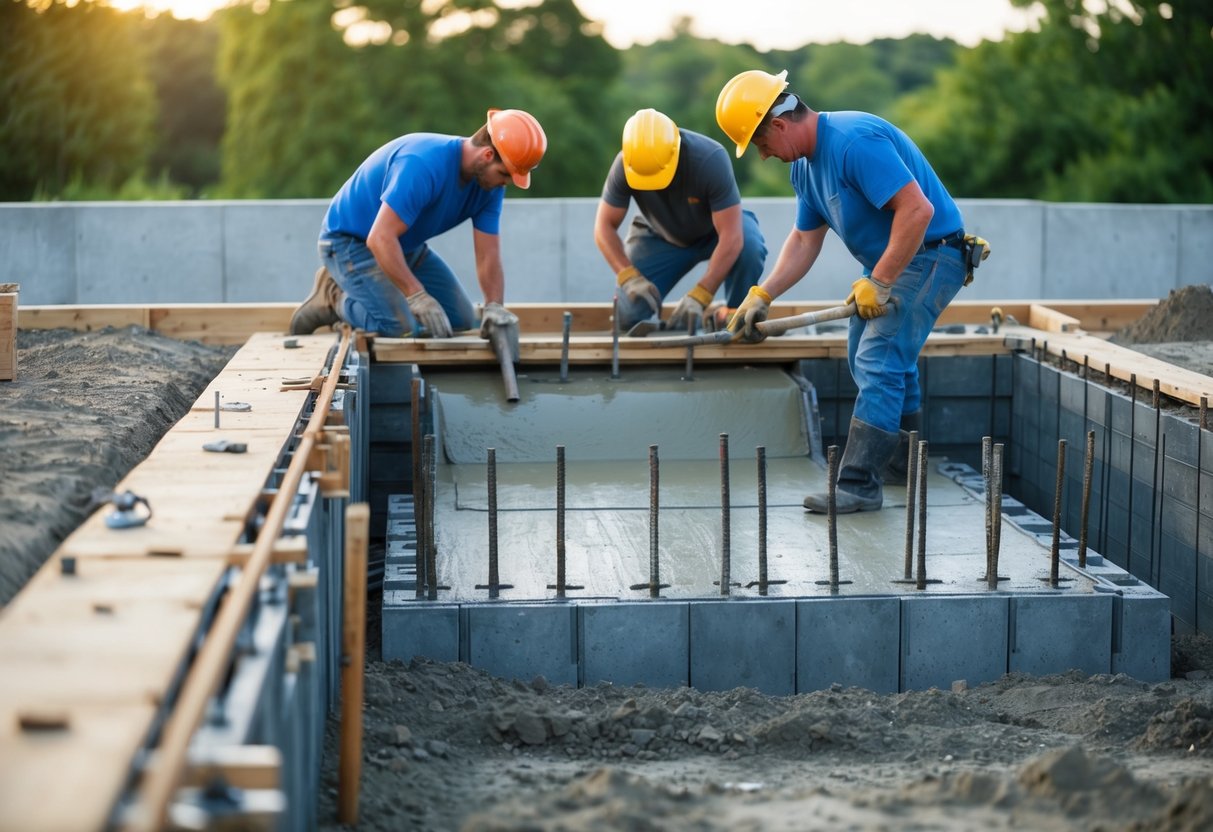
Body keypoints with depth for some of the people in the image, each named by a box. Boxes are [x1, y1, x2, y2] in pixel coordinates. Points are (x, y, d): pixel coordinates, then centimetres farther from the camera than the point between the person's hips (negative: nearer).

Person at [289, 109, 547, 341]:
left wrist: (494, 306, -28)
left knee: (462, 320, 4)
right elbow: (380, 239, -38)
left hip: (407, 246, 9)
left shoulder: (490, 185, -9)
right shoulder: (425, 164, -35)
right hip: (351, 242, -8)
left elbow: (488, 257, -9)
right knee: (404, 326, -26)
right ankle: (335, 297, 1)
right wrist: (419, 297, -42)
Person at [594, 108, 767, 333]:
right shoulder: (624, 165, -27)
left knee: (748, 247, -36)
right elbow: (605, 226, -18)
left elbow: (731, 237, -37)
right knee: (628, 316, -18)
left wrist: (699, 296, -42)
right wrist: (629, 277, -34)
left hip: (714, 227, -1)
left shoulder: (710, 159, -35)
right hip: (660, 235, 2)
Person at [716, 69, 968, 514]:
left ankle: (859, 486, -16)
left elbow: (917, 209, -32)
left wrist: (878, 283, -27)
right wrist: (761, 297, 3)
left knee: (878, 363, -17)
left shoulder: (855, 141, -27)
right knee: (868, 359, 19)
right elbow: (804, 241, 13)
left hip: (928, 256, -11)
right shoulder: (805, 166, 6)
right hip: (887, 259, 11)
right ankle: (911, 467, 35)